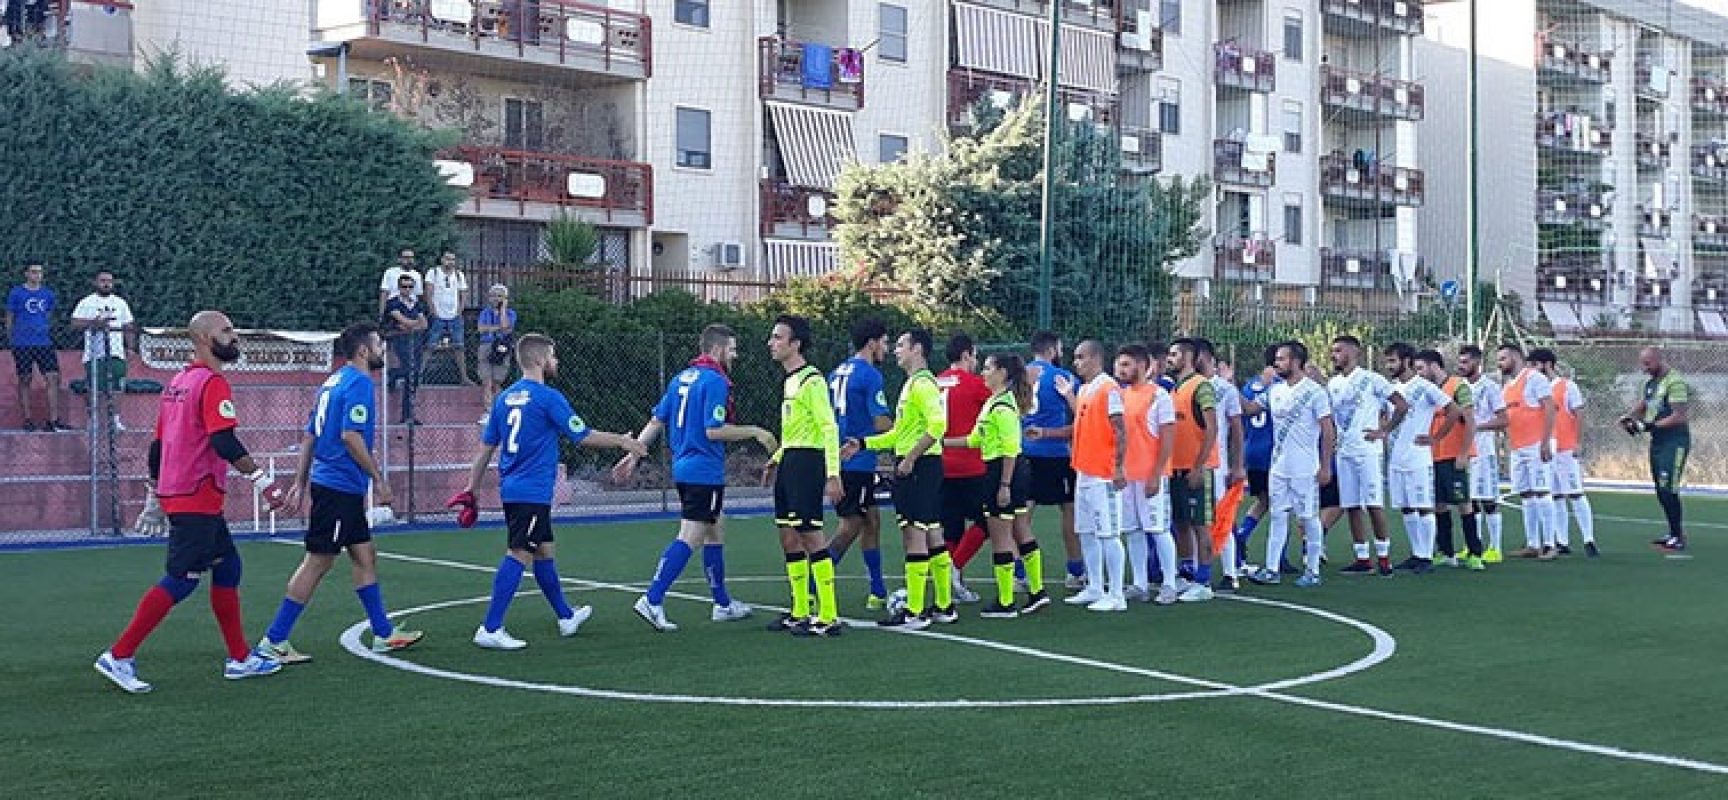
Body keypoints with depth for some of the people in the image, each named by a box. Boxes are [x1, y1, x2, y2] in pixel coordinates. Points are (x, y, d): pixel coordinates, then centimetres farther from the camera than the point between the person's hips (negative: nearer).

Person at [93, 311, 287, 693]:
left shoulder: (178, 382, 16)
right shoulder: (213, 383, -12)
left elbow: (157, 446, 20)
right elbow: (224, 442, -24)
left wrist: (155, 498, 25)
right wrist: (261, 479, -20)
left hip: (174, 493, 10)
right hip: (197, 499, -10)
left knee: (228, 567, 14)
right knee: (181, 579, -7)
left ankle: (240, 658, 17)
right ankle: (118, 656, -5)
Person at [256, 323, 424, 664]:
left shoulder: (333, 382, 16)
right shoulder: (359, 383, -13)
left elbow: (309, 435, 17)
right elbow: (350, 436, -22)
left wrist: (300, 482, 18)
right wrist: (379, 479, -15)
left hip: (335, 486, 10)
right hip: (339, 486, -10)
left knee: (365, 556, 13)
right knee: (317, 562, -5)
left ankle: (384, 634, 19)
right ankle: (274, 641, -1)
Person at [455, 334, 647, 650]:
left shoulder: (504, 398, 10)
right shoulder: (547, 398, -12)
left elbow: (485, 448, 13)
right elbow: (583, 436, -8)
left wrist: (470, 490, 18)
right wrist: (622, 441, 6)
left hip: (512, 490, 9)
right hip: (533, 491, -9)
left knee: (545, 551, 18)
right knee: (519, 555, -10)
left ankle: (566, 617, 32)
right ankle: (490, 630, -13)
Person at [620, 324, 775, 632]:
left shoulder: (681, 378, 13)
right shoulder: (716, 382, -13)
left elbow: (656, 421, 12)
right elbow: (714, 431, -20)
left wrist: (634, 454, 14)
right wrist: (755, 432, -11)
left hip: (683, 468, 10)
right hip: (705, 471, -10)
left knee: (716, 529, 18)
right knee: (689, 538, -9)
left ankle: (723, 604, 25)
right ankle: (652, 601, -14)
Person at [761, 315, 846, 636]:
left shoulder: (812, 380, -13)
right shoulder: (789, 380, 16)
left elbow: (829, 428, -18)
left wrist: (833, 474, -23)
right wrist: (775, 460, 23)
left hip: (808, 462, -10)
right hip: (788, 463, 10)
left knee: (811, 536, -8)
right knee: (789, 539, 11)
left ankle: (828, 618, -4)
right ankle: (800, 614, 18)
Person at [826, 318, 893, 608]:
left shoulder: (836, 373, 14)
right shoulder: (869, 375, -13)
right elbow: (881, 423, -16)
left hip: (838, 460, 9)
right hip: (858, 463, -9)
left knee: (872, 522, 16)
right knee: (850, 527, -4)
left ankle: (878, 594, 20)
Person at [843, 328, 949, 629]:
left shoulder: (923, 383, -13)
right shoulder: (912, 383, 19)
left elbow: (937, 425, -26)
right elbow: (902, 432, 24)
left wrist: (910, 458, -24)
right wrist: (863, 444, 19)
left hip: (918, 467, -10)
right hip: (920, 467, 10)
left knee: (914, 535, -7)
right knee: (932, 536, 12)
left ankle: (914, 612, -4)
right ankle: (944, 607, 18)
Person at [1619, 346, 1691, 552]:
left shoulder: (1675, 383, -16)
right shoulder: (1650, 383, 14)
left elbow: (1679, 417, -21)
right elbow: (1642, 407, 22)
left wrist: (1649, 426, -22)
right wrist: (1628, 417, 1)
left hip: (1674, 441, -9)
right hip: (1657, 442, 9)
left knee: (1668, 490, -11)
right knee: (1661, 491, 11)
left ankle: (1678, 538, -5)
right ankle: (1674, 533, 21)